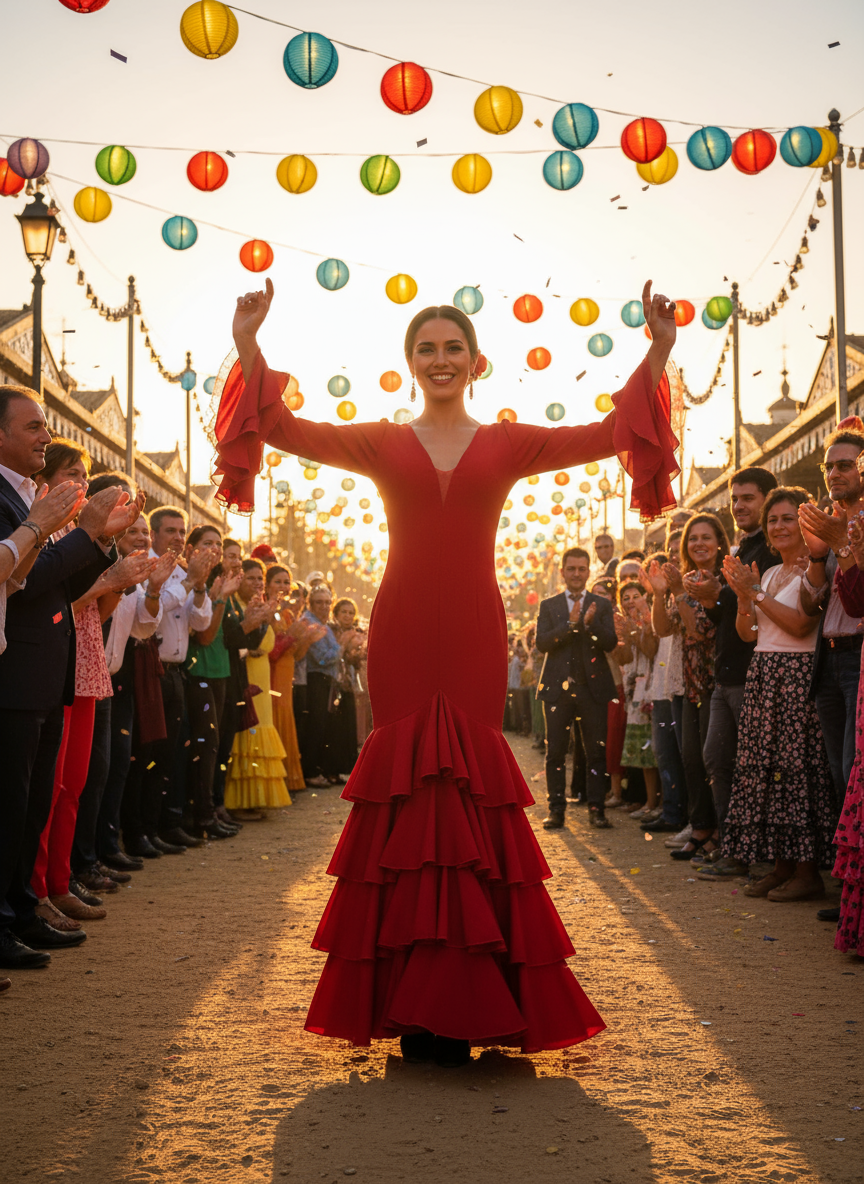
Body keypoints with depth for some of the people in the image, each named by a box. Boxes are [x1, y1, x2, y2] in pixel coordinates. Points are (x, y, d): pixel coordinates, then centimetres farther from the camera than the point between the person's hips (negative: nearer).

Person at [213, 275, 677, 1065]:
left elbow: (607, 436, 1)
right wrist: (249, 349, -9)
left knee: (470, 781, -4)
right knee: (404, 783, -4)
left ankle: (464, 1007, 6)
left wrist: (657, 356, -6)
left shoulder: (507, 444, 10)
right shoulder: (381, 443, 11)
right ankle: (411, 1007, 5)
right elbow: (290, 431, 0)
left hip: (474, 631, 0)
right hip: (401, 629, 0)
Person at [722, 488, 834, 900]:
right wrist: (743, 596, -2)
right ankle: (782, 863, 12)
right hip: (763, 674, 8)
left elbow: (802, 625, -20)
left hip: (796, 674, -8)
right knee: (763, 765, 6)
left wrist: (756, 592, -16)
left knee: (795, 765, -9)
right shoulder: (769, 573, 18)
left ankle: (807, 871, -3)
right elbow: (748, 633, 16)